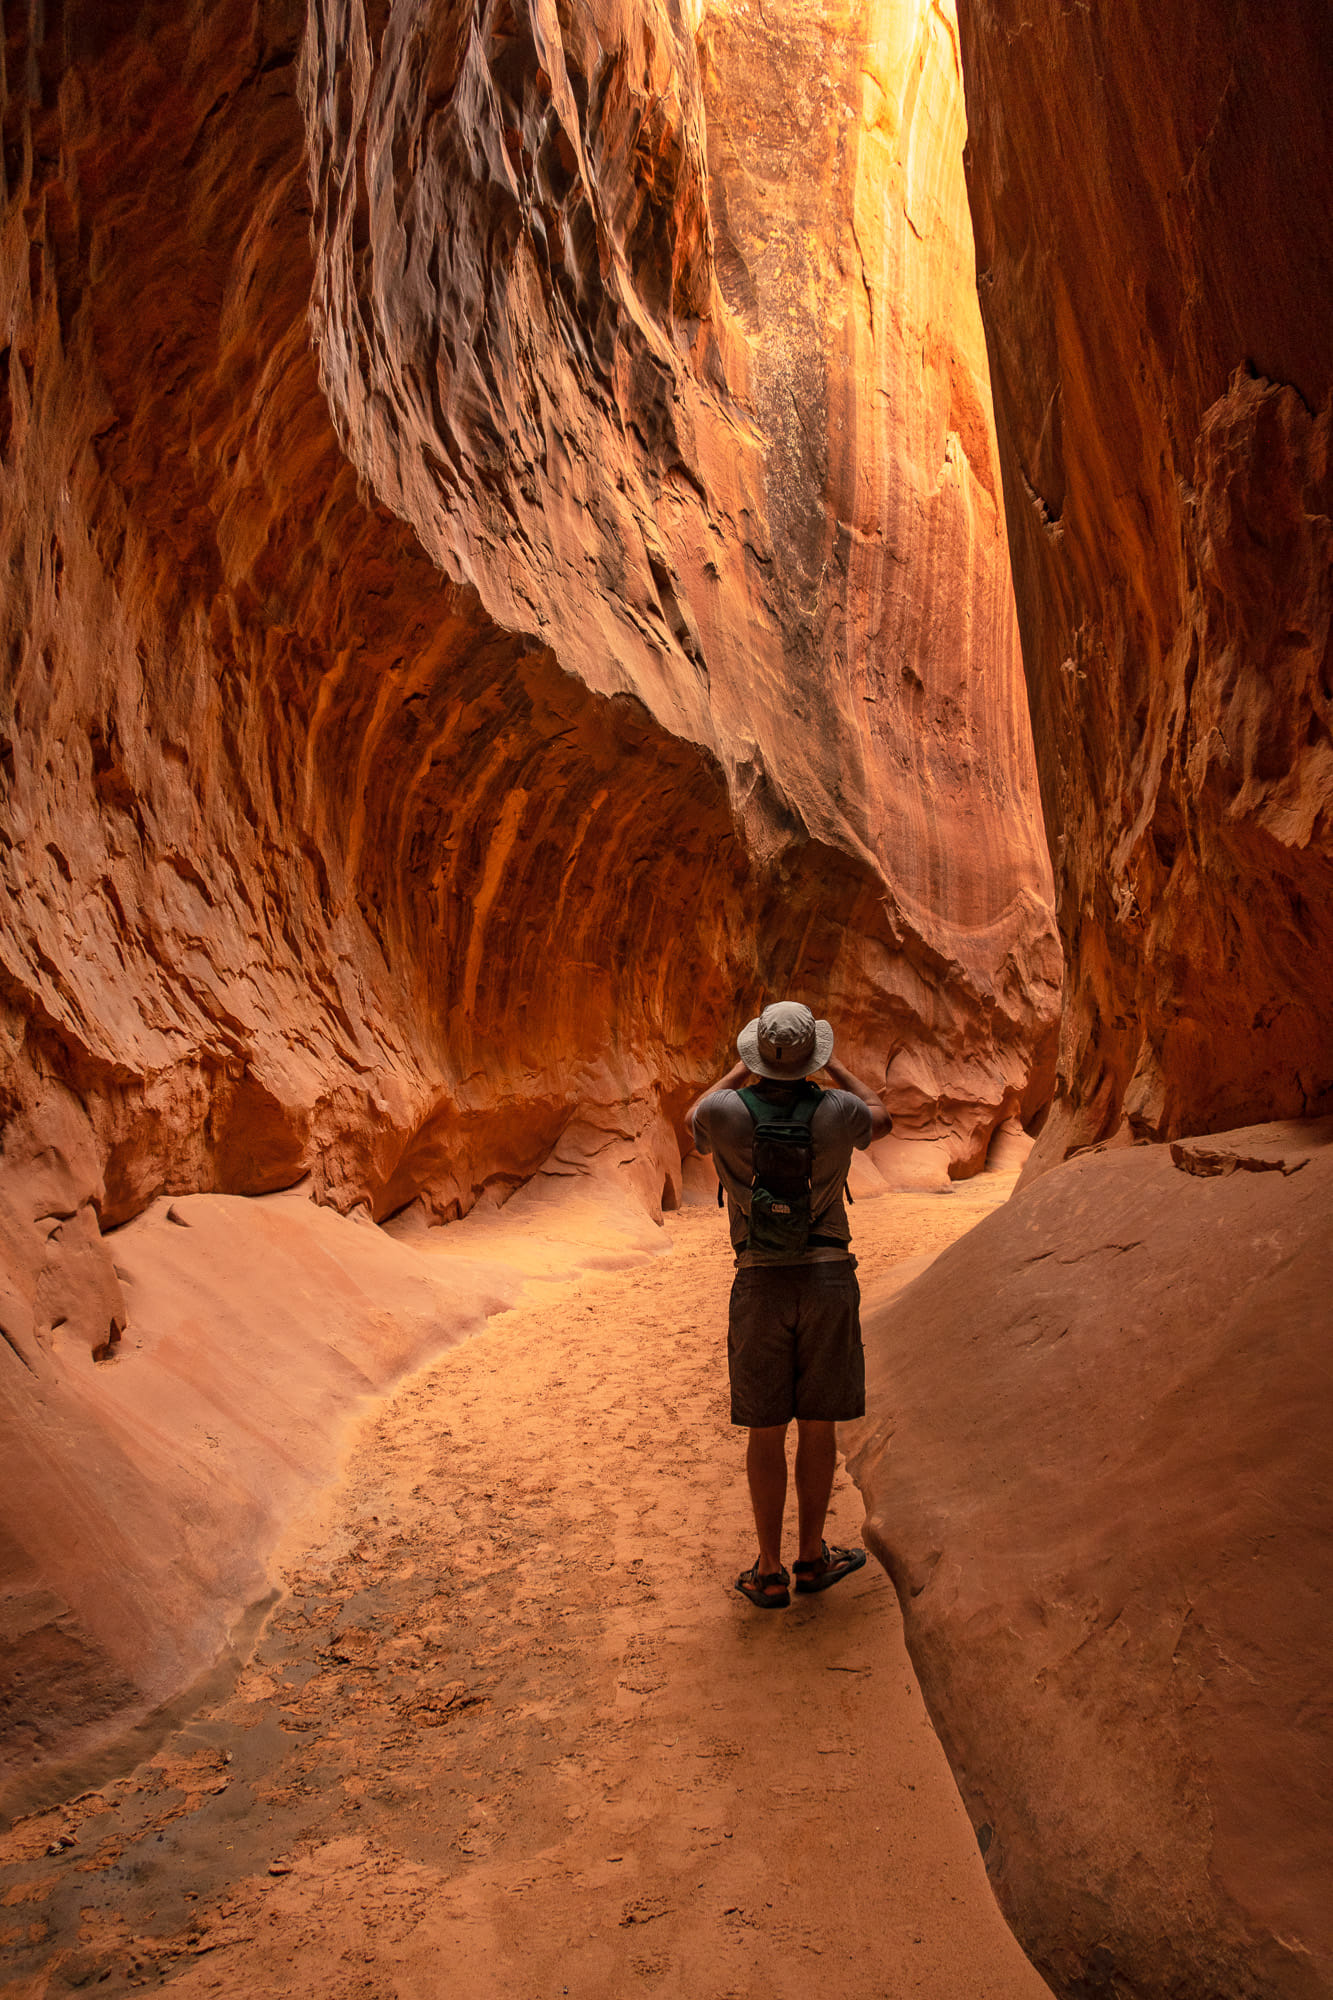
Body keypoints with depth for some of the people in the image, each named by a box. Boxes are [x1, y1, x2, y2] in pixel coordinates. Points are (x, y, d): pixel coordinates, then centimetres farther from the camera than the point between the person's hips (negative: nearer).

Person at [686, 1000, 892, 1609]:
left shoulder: (727, 1113, -9)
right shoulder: (835, 1111, -8)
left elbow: (693, 1120, 18)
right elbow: (881, 1119, 19)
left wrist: (740, 1069, 26)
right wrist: (833, 1064, 27)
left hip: (761, 1285, 0)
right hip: (828, 1280, 0)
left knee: (765, 1432, 9)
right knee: (818, 1426, 13)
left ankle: (769, 1572, 17)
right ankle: (811, 1557, 26)